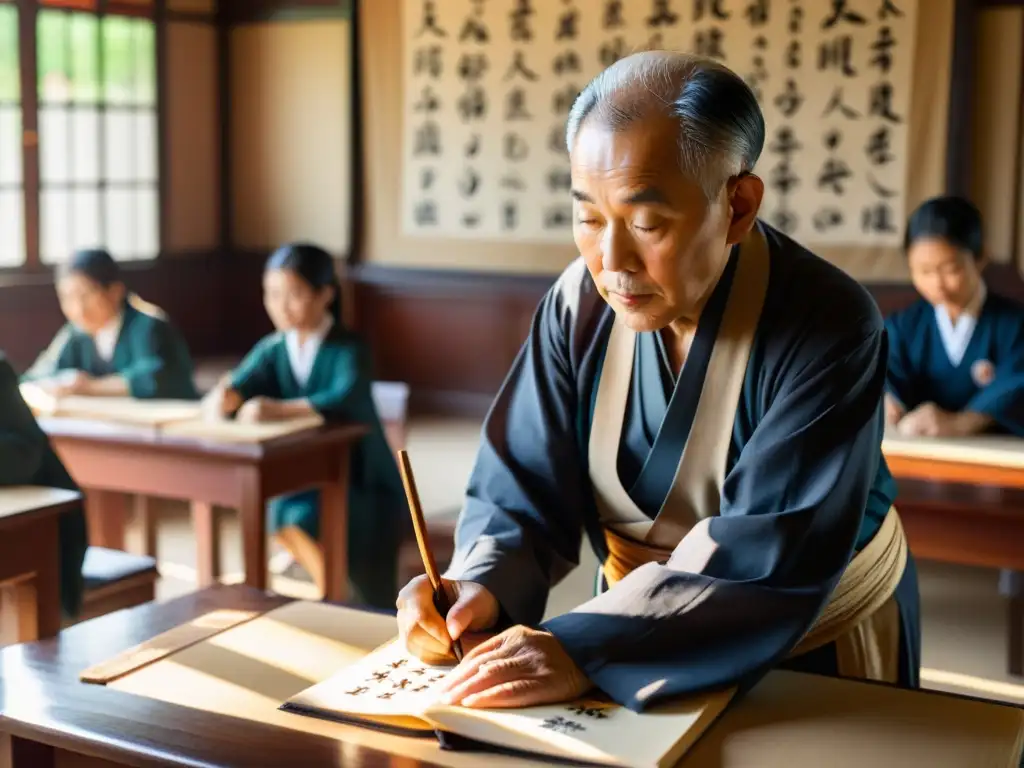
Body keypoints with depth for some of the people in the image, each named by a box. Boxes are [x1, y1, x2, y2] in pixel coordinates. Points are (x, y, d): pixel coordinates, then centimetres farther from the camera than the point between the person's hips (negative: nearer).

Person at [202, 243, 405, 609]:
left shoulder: (346, 349, -15)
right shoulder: (273, 349, 2)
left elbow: (345, 400, -35)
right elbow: (239, 385, -13)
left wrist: (280, 410, -48)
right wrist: (225, 396, -37)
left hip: (366, 483, -5)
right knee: (282, 515, -26)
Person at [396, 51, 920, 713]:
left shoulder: (828, 330, -21)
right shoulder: (580, 305, -8)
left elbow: (766, 564, -29)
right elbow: (524, 491, -6)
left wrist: (586, 650, -40)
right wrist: (481, 589, -27)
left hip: (817, 650, -3)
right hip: (646, 643, 3)